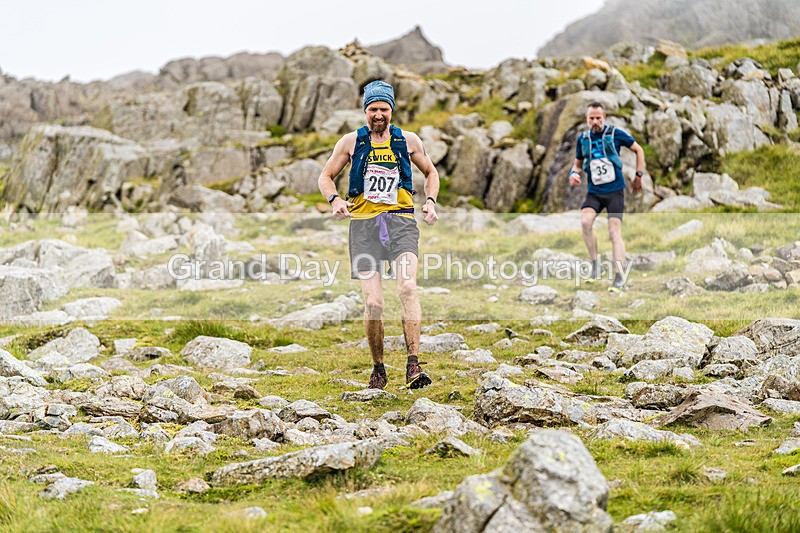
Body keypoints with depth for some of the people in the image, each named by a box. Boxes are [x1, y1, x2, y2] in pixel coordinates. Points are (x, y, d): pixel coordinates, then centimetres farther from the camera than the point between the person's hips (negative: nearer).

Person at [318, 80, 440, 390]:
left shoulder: (408, 141, 11)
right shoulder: (351, 142, 9)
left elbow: (430, 172, 26)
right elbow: (326, 176, 18)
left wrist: (430, 201, 8)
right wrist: (334, 199, -3)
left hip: (401, 221, 0)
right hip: (364, 224, 0)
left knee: (407, 287, -24)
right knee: (373, 303, -7)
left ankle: (413, 366, -28)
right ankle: (378, 370, 12)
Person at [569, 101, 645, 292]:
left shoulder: (615, 134, -5)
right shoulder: (582, 139, 5)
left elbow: (638, 150, 7)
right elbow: (578, 163, 19)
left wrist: (638, 176, 4)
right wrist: (574, 173, -4)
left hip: (615, 191, -3)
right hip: (594, 192, 3)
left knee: (614, 232, -10)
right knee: (585, 222, -23)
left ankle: (620, 277, -6)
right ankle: (595, 264, -8)